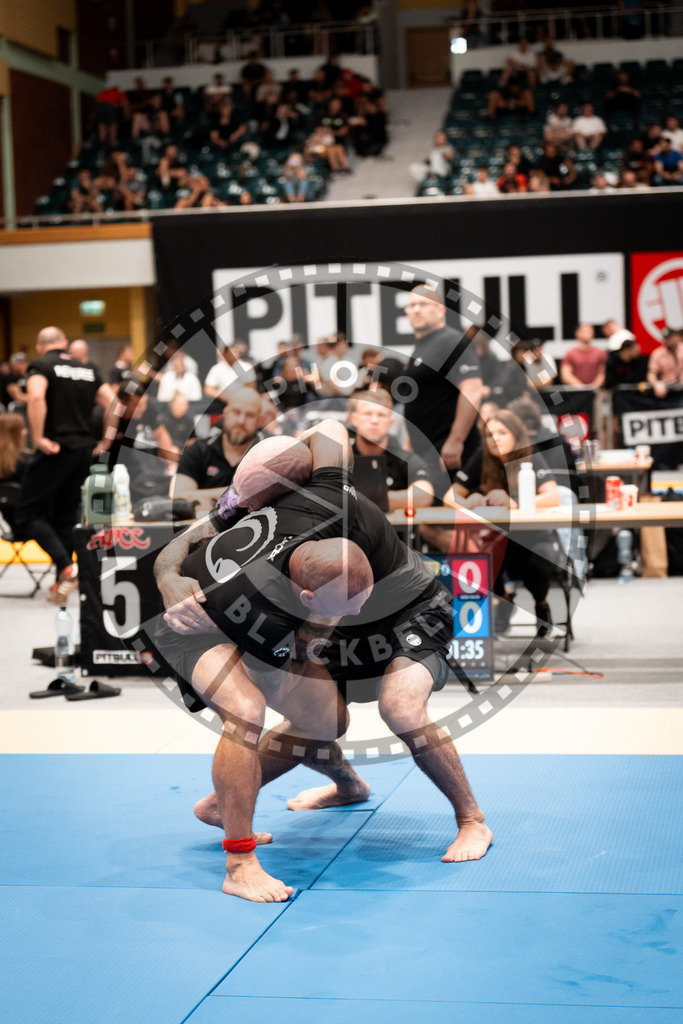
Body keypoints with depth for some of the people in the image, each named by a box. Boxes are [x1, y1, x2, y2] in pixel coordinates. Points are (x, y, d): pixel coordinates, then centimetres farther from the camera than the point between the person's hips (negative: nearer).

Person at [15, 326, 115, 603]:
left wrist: (38, 438, -18)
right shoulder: (87, 370, 15)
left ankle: (67, 568, -17)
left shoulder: (41, 365, -2)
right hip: (84, 450, 6)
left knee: (29, 514, 0)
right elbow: (112, 403, 9)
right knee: (66, 516, 14)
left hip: (55, 450, -6)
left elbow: (36, 397, -22)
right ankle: (61, 582, 14)